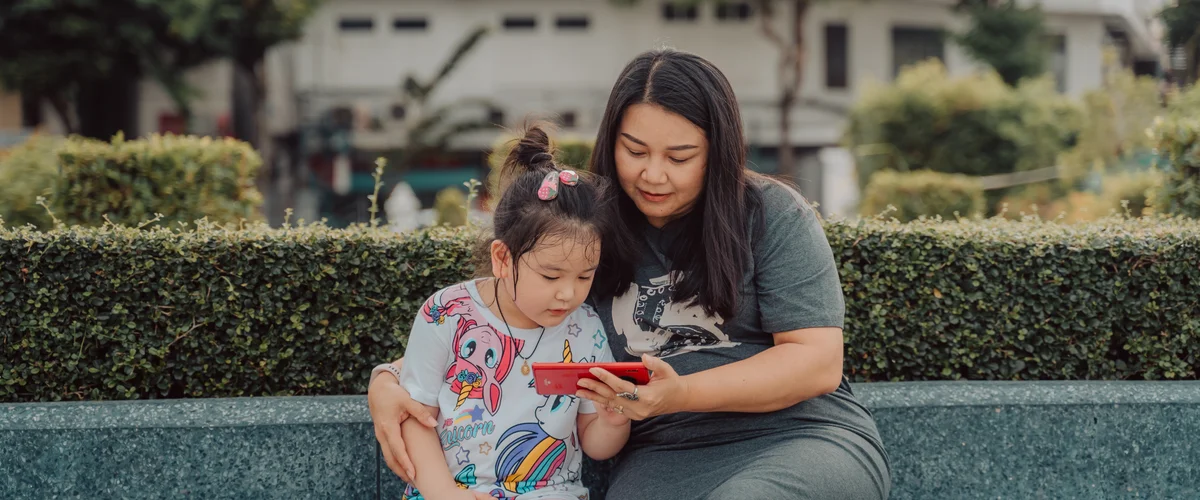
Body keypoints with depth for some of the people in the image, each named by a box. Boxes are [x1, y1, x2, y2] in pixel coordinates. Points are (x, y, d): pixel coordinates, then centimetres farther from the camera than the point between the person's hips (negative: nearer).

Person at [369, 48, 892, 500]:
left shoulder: (772, 216, 2)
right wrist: (389, 384, -4)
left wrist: (680, 394, -17)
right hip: (663, 456, 2)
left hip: (802, 437, -2)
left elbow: (818, 363, -5)